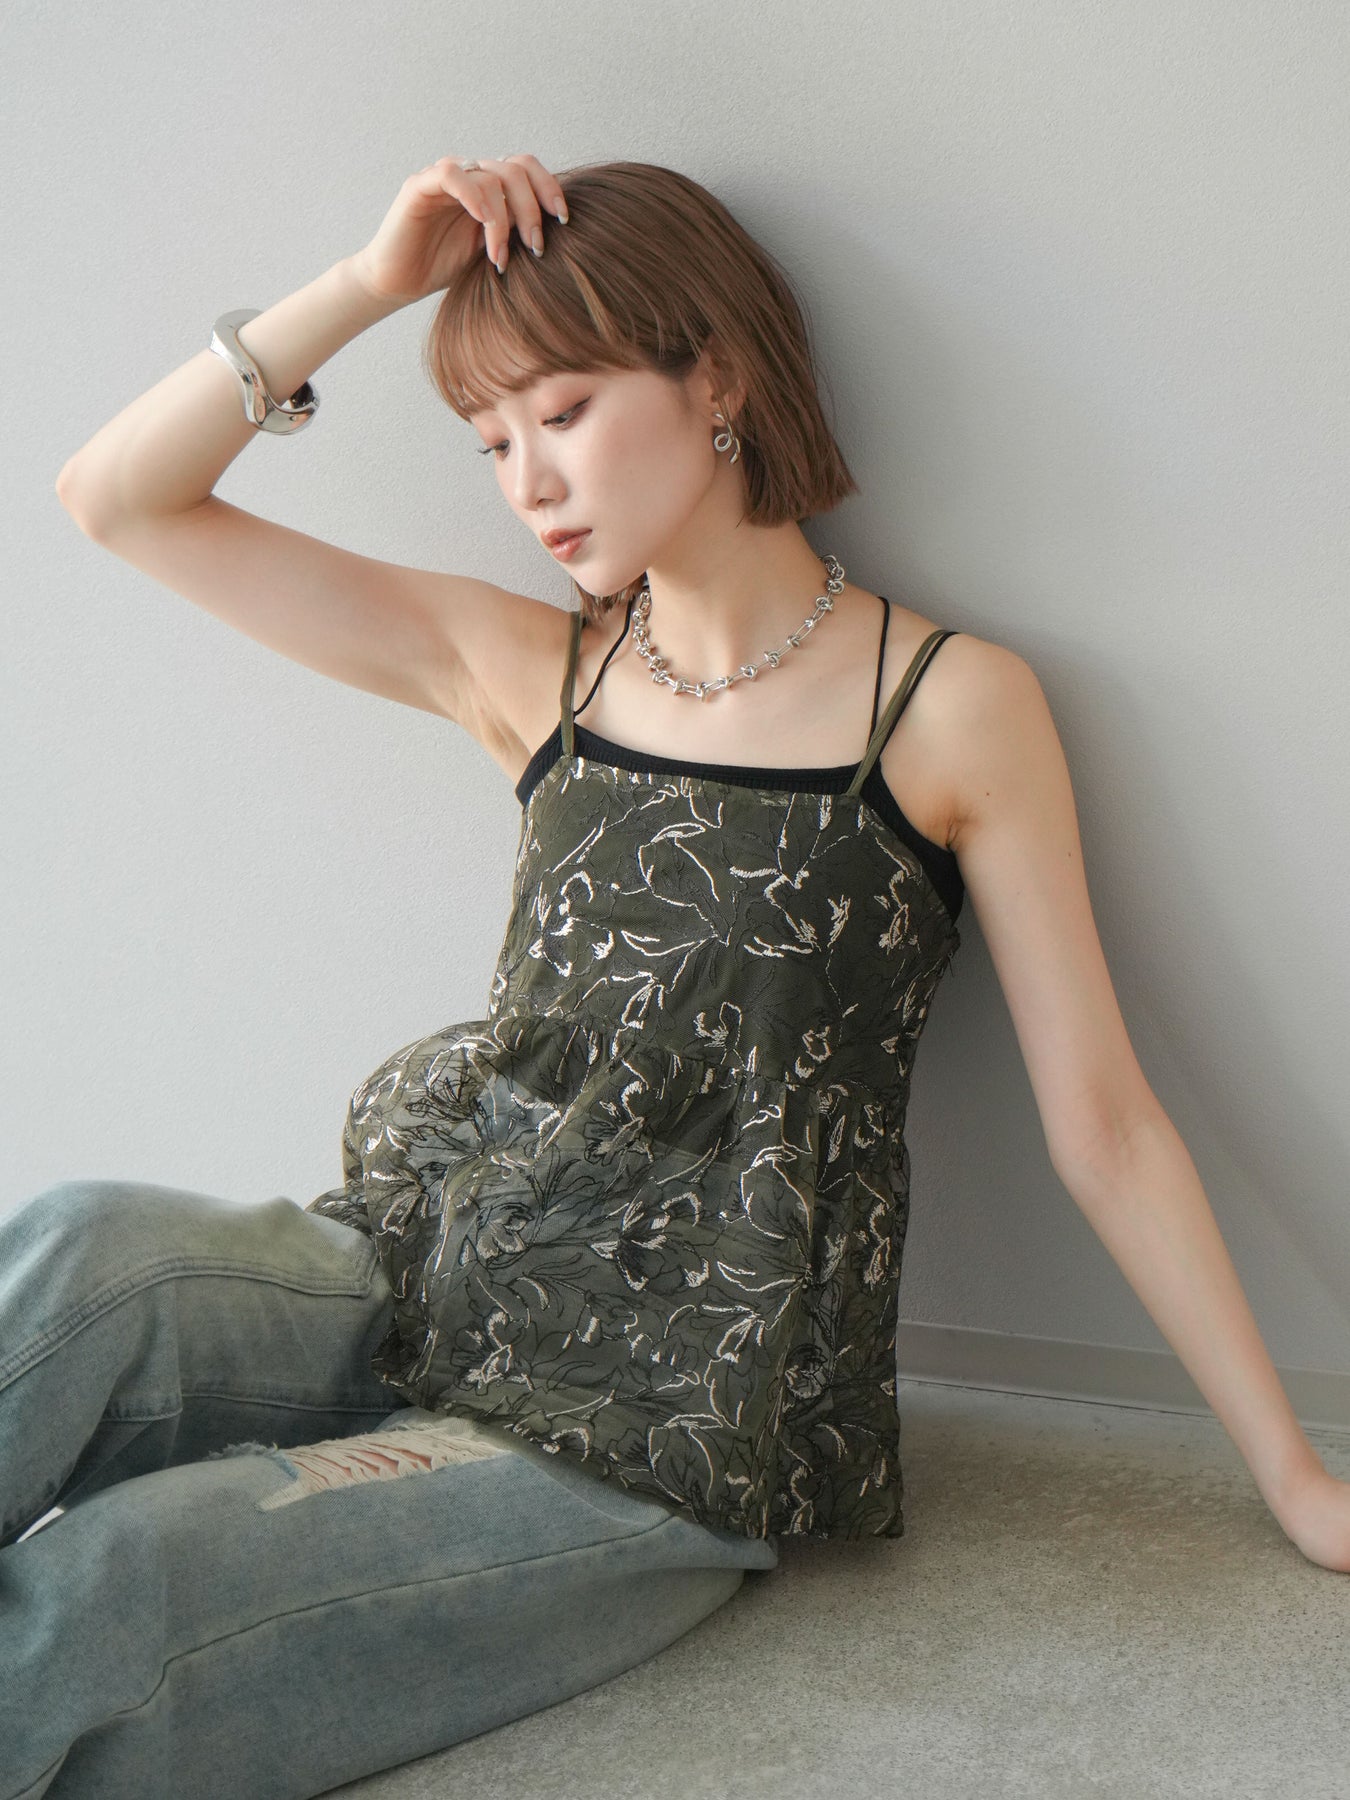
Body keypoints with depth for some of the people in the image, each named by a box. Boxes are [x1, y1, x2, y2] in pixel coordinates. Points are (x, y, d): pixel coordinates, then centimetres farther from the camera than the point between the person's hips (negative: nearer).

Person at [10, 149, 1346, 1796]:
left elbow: (1101, 1126, 1)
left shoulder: (949, 706, -1)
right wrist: (374, 282, 0)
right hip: (422, 1277, 4)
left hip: (661, 1426, -4)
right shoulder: (530, 669, 11)